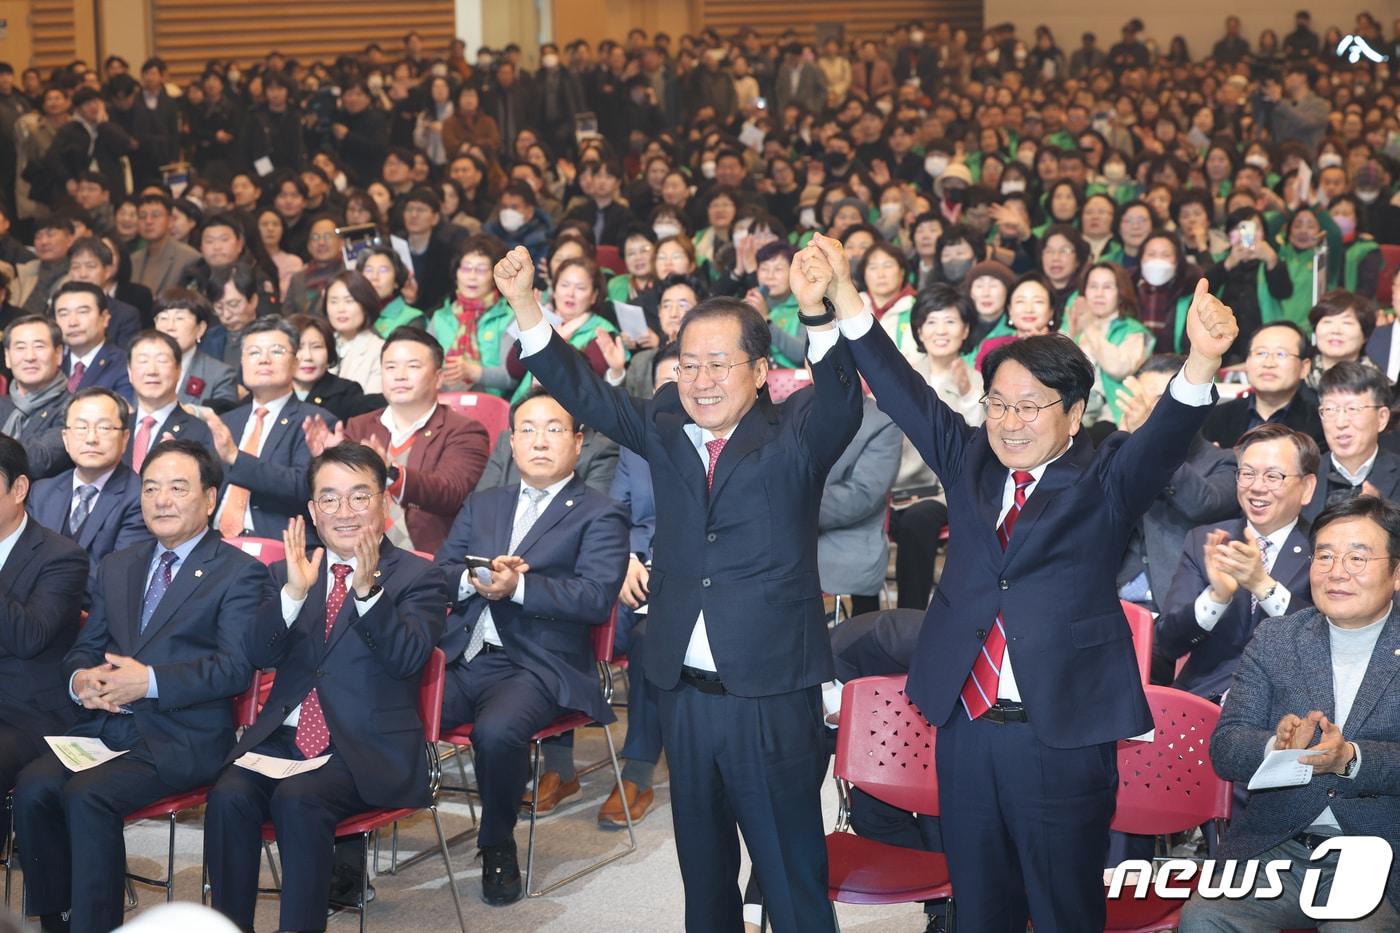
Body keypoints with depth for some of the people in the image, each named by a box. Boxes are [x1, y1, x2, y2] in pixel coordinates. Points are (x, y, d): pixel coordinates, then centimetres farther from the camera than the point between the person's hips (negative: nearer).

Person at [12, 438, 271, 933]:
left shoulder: (240, 573, 0)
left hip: (181, 738, -6)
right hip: (106, 723, 6)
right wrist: (81, 678, -6)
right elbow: (86, 646, 20)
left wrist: (150, 682, -20)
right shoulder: (116, 567, 21)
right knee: (32, 787, -21)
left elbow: (237, 667, -10)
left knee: (87, 794, -29)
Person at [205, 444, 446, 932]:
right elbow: (258, 653, 1)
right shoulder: (287, 572, 15)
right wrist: (294, 592, -16)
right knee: (229, 797, -25)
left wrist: (369, 589, -28)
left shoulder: (417, 577, 3)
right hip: (283, 739, 4)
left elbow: (407, 658, -14)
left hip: (367, 751, -4)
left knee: (297, 799, -32)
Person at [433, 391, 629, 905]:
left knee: (496, 731, -34)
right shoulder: (481, 505, 23)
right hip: (461, 658, 4)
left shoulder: (600, 516, 5)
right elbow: (440, 571, 15)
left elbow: (596, 597, -10)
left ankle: (497, 844, -9)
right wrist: (474, 580, -8)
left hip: (535, 666, -4)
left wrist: (518, 586, -20)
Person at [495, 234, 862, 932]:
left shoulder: (793, 436, -6)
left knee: (793, 873, 4)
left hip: (773, 698, -5)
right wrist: (523, 302, -11)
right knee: (702, 865, 19)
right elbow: (584, 393, 3)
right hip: (684, 692, 5)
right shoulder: (665, 430, 7)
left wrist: (818, 313, -43)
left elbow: (840, 408, -25)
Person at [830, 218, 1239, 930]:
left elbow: (1164, 439, -20)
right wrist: (845, 301, -9)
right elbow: (904, 396, 4)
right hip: (965, 725, 4)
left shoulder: (1104, 479, -3)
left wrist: (1201, 361, -41)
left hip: (1063, 734, -4)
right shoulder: (969, 459, 9)